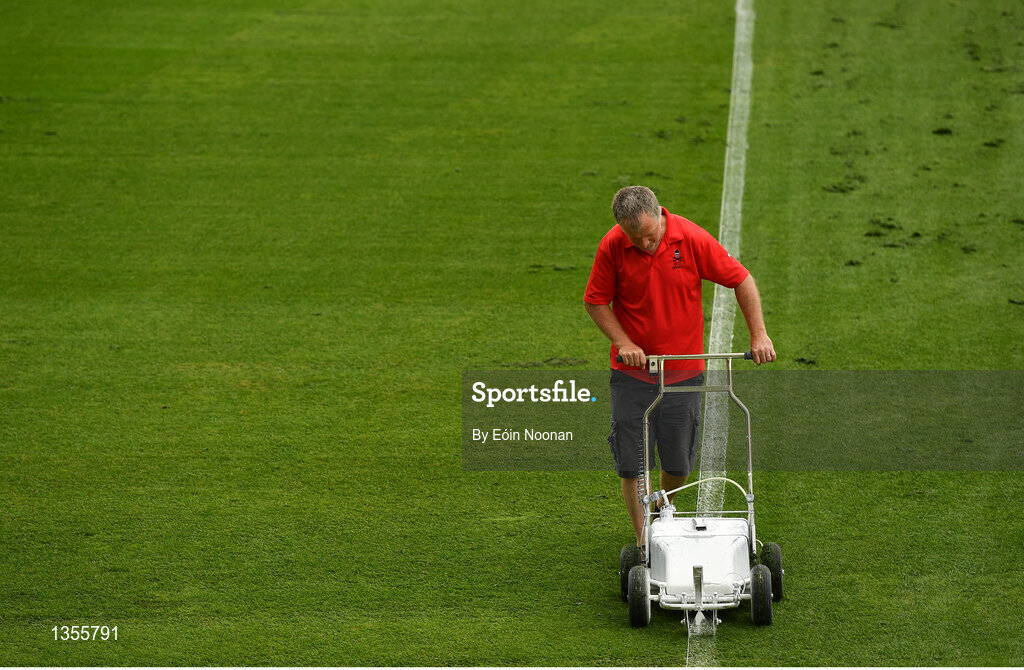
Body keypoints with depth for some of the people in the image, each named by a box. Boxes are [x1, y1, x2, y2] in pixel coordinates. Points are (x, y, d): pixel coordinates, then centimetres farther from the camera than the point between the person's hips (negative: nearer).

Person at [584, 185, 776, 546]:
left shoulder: (691, 239, -14)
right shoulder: (612, 246, -13)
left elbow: (741, 280, -5)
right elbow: (596, 301, -2)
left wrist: (759, 335, -11)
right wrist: (624, 343, -15)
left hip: (684, 370, 0)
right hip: (632, 371, 0)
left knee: (679, 462, 7)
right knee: (630, 462, -3)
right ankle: (643, 540, 9)